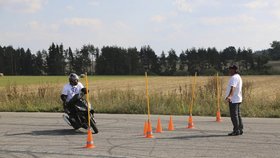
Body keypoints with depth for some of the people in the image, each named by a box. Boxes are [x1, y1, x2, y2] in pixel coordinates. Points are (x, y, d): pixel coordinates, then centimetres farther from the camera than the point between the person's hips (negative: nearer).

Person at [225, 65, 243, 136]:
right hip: (238, 99, 11)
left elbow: (232, 88, -32)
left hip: (233, 100, -11)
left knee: (234, 115, -9)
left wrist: (229, 96, -45)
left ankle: (236, 130, -9)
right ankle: (240, 130, 19)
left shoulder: (234, 77, -15)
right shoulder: (238, 77, 19)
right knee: (238, 114, 14)